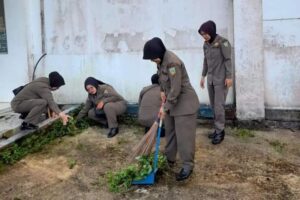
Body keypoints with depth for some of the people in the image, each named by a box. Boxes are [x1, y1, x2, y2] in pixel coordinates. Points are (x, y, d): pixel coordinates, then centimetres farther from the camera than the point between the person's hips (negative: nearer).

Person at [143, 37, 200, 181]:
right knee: (169, 131, 18)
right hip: (171, 101, 9)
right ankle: (169, 158, 33)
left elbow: (176, 89, -27)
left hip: (184, 102, -9)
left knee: (184, 135, -4)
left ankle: (188, 166, 7)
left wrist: (165, 107, -20)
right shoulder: (161, 59, 0)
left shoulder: (172, 62, -28)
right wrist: (162, 91, 7)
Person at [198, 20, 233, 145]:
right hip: (210, 79, 7)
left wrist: (229, 77, -16)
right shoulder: (206, 44, 9)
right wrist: (203, 76, 17)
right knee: (213, 105, 8)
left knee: (219, 105, -6)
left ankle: (220, 131, 2)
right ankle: (217, 129, 17)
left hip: (221, 79, -7)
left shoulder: (223, 42, -11)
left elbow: (228, 60, -13)